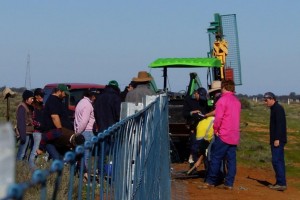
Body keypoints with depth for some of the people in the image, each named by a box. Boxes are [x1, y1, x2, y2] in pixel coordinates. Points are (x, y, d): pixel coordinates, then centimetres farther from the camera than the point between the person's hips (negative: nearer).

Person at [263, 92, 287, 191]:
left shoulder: (278, 109, -13)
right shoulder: (274, 109, 18)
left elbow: (280, 124, -21)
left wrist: (277, 139, -24)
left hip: (278, 140, -11)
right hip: (276, 139, 11)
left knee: (276, 161, -13)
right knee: (279, 161, 11)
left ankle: (281, 183, -14)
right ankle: (280, 183, 14)